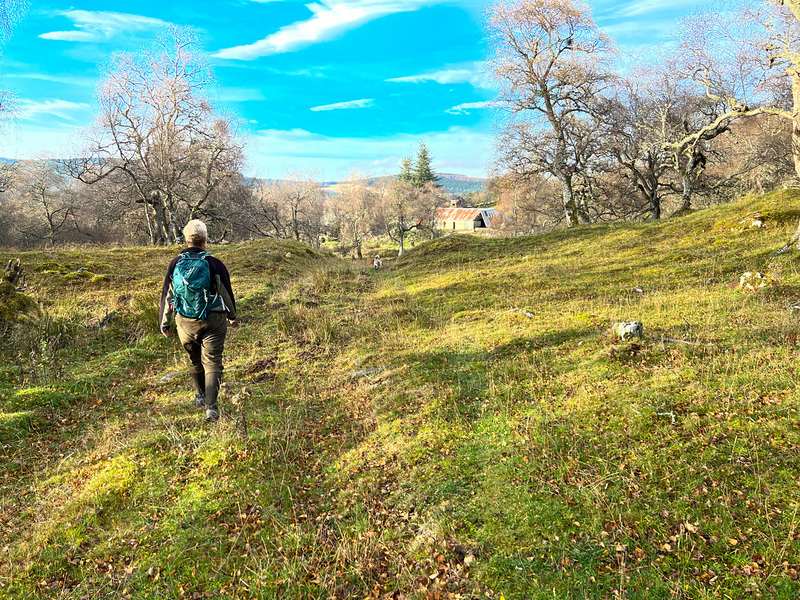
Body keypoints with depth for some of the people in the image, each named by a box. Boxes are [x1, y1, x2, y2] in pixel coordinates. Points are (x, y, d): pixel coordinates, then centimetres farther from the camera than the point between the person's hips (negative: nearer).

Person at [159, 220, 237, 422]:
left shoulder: (176, 263, -1)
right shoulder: (214, 264, -10)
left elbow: (167, 294, 6)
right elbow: (226, 292, 0)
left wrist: (164, 322, 17)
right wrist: (232, 314, 19)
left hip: (185, 322, 3)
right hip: (213, 321, -3)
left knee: (194, 359, 23)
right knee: (212, 362, 0)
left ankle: (200, 396, 41)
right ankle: (211, 405, -13)